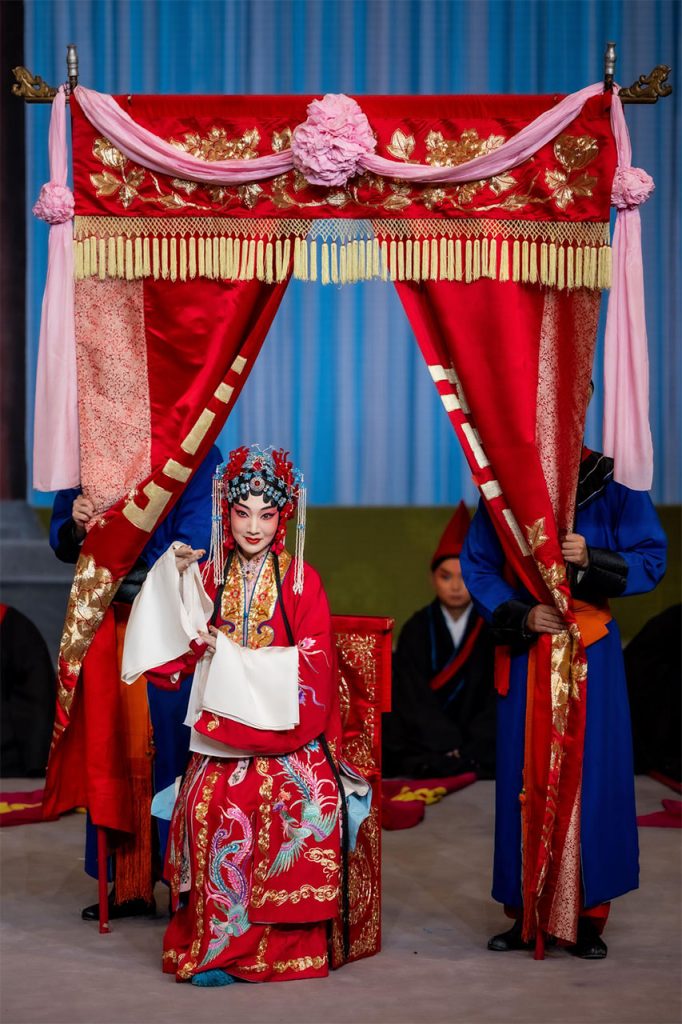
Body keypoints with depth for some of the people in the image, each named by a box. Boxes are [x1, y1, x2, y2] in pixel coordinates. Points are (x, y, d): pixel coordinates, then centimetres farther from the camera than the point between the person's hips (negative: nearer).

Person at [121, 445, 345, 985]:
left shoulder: (301, 580, 2)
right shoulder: (210, 577, 10)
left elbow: (313, 662, -5)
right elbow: (177, 652, 3)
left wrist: (231, 657, -9)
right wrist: (175, 578, -8)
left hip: (287, 730, -2)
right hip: (221, 733, 2)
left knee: (303, 800, -28)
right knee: (210, 802, -24)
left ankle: (289, 942, -15)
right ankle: (216, 944, -14)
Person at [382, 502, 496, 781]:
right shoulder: (417, 629, 2)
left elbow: (499, 696, -5)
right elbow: (415, 699, -5)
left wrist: (469, 750, -17)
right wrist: (450, 748, -17)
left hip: (482, 744, 0)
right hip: (426, 745, 0)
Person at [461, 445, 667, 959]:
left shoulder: (614, 484, -4)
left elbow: (651, 561, -4)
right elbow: (478, 568, 4)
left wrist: (593, 559, -21)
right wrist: (521, 615, -11)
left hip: (591, 649, -1)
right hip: (528, 647, 2)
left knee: (594, 776, -1)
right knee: (524, 777, 3)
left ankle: (591, 917, 8)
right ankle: (528, 913, 12)